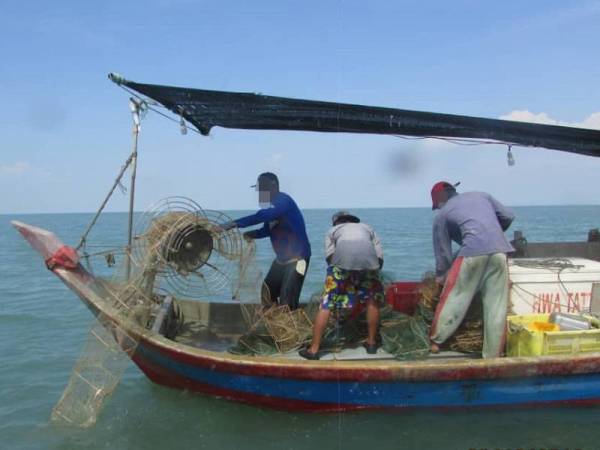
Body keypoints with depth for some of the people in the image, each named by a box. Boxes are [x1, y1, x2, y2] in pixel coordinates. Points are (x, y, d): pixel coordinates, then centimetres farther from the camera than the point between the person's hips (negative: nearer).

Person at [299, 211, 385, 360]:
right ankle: (371, 343, 30)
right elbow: (380, 255, 23)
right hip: (368, 259, 2)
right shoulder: (366, 227, 39)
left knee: (326, 305, 6)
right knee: (372, 300, 25)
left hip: (342, 258, -1)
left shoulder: (333, 230, 33)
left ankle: (314, 350, 6)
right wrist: (375, 271, 34)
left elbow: (329, 255, 14)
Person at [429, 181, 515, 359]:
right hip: (499, 251, 4)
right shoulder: (481, 195, 25)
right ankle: (493, 356, 12)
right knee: (496, 307, 8)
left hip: (473, 251, -4)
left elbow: (442, 251, 16)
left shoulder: (441, 215, 15)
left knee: (453, 299, 10)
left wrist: (440, 276, 28)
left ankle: (435, 340, 21)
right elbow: (508, 217, 22)